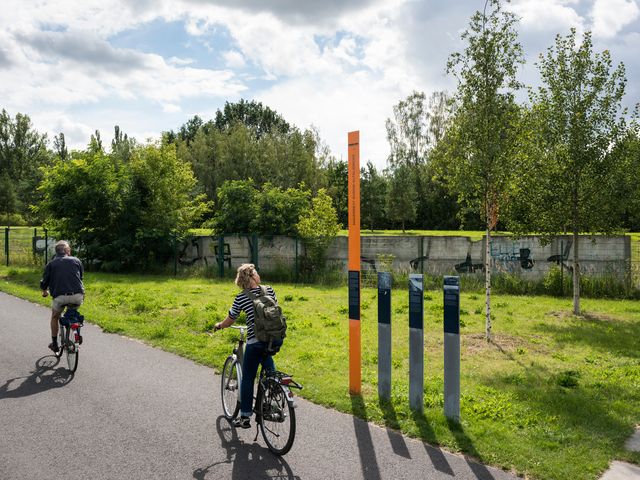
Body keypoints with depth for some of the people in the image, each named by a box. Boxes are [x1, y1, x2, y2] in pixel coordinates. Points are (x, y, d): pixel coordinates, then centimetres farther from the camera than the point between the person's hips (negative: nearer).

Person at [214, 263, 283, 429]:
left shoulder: (241, 298, -2)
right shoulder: (269, 290, 5)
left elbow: (230, 321, 7)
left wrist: (219, 325, 27)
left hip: (255, 342, -3)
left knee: (247, 378, 11)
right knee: (265, 355, 37)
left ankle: (245, 417, 16)